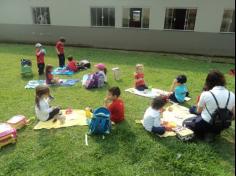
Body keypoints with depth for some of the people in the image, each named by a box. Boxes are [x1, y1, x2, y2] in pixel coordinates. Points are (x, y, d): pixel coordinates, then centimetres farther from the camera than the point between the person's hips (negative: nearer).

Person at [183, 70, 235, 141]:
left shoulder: (206, 94, -20)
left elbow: (198, 111, -5)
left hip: (206, 124, -4)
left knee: (185, 123, 23)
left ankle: (205, 133, 3)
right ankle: (212, 133, 8)